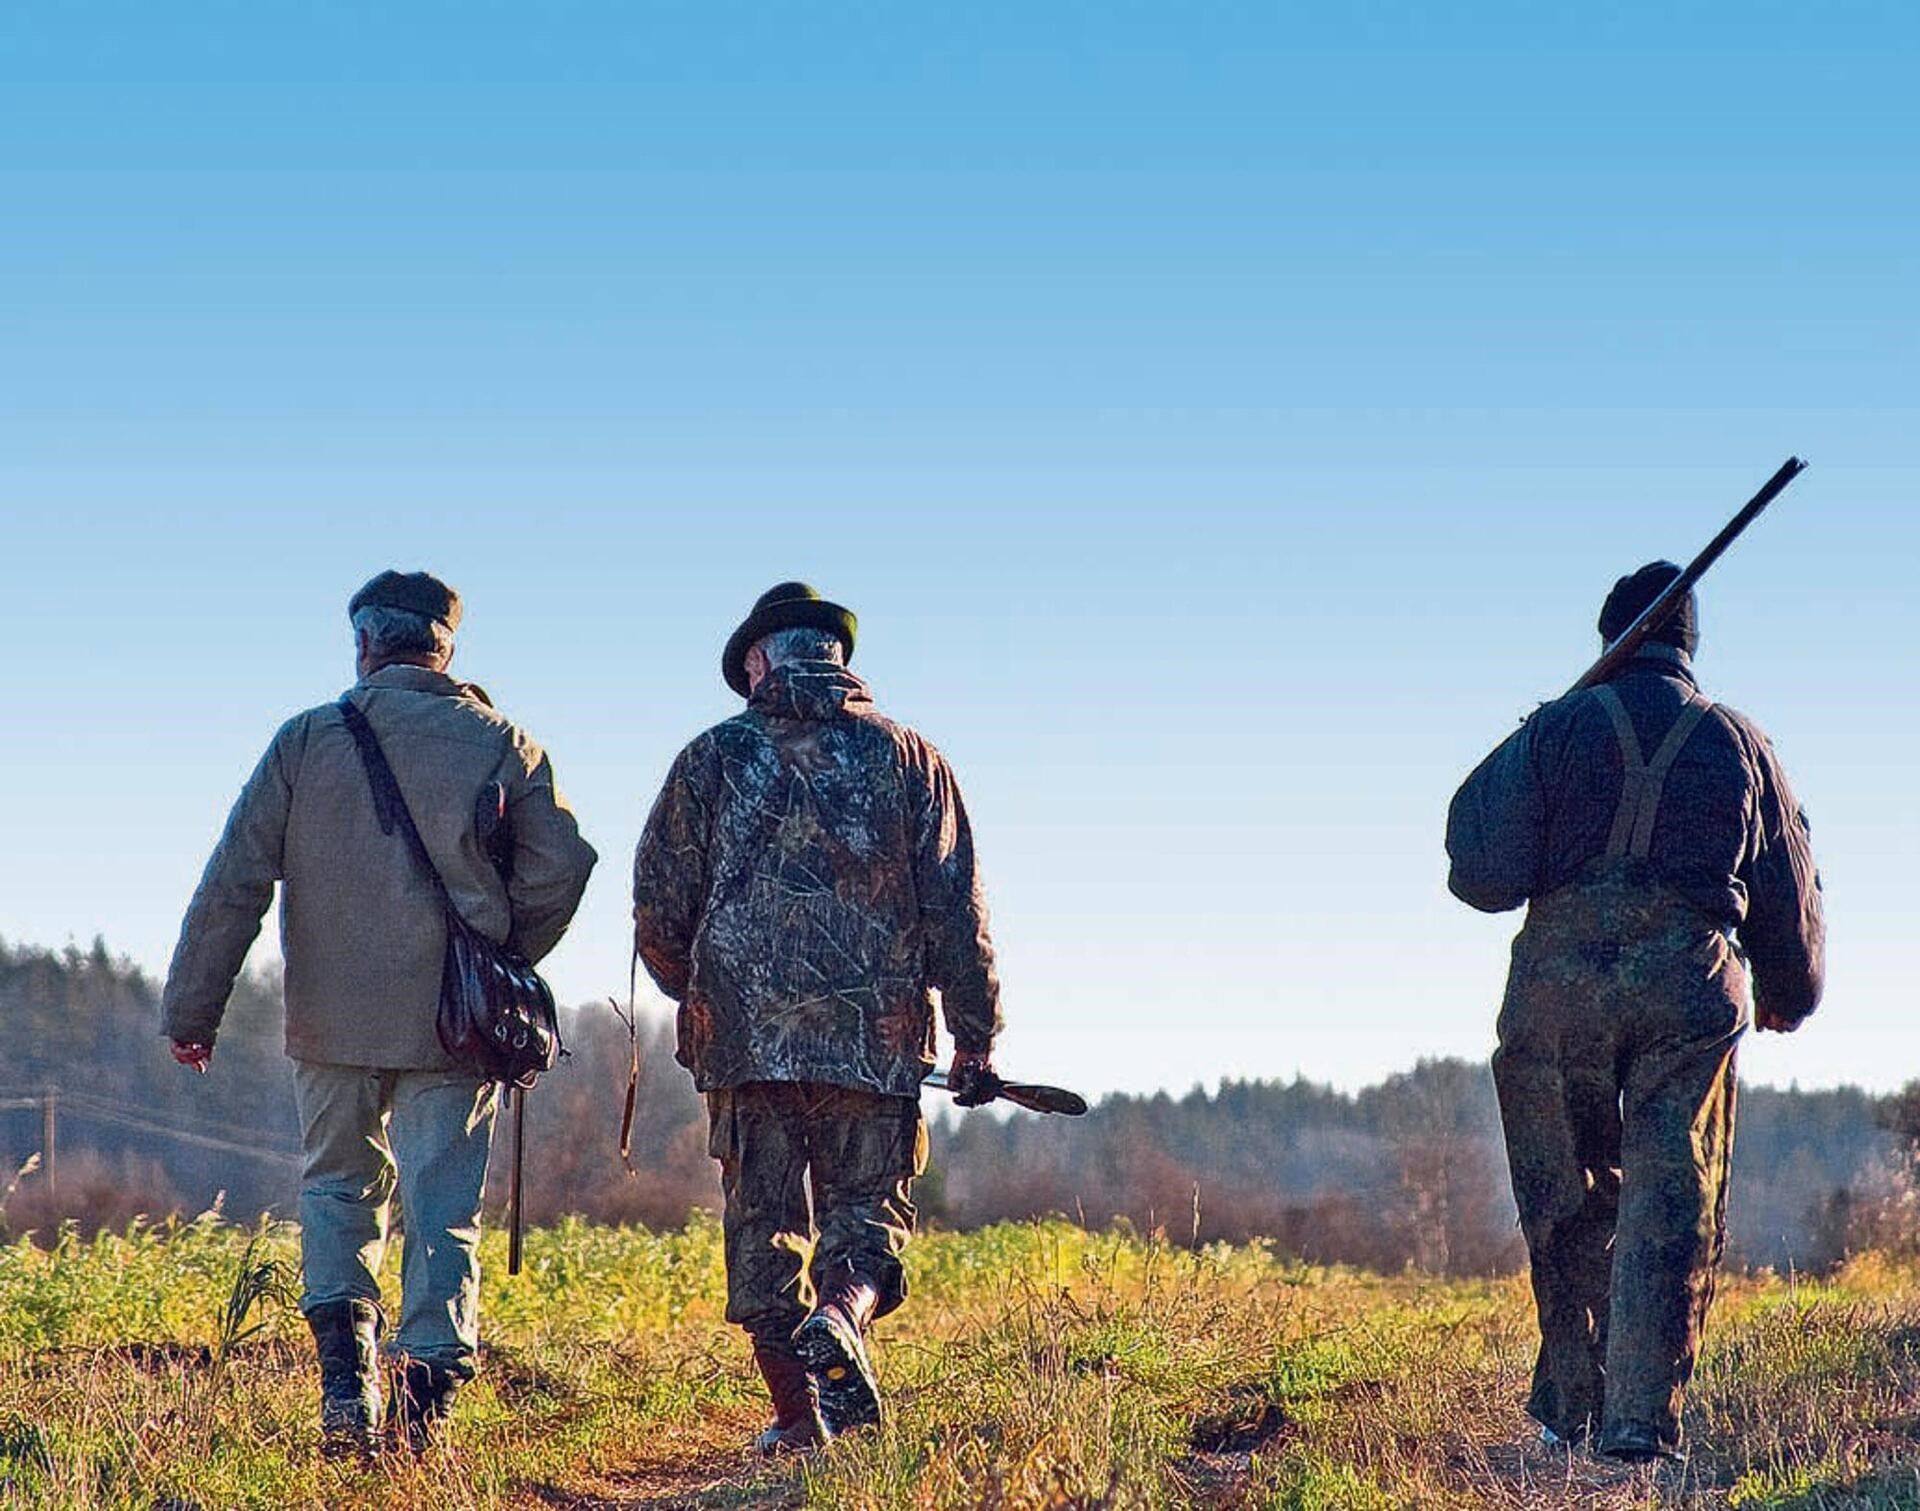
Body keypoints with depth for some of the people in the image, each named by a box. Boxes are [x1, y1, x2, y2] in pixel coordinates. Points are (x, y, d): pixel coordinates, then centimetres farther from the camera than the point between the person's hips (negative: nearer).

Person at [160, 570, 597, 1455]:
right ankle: (425, 1401, 2)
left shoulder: (306, 741, 0)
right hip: (455, 1027, 0)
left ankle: (344, 1383, 1)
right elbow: (559, 870, -3)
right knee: (443, 1210, 8)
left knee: (339, 1191, 16)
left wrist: (191, 1010, 2)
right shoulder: (500, 745, 2)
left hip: (334, 1018, 0)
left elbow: (234, 883, -2)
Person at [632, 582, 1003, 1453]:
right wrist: (976, 1037, 9)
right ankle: (840, 1320, -22)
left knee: (763, 1228, 9)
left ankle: (796, 1414, 4)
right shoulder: (906, 759, 6)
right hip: (877, 1041, 0)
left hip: (746, 1034, 0)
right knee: (868, 1216, 8)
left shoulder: (712, 760, 5)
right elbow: (957, 914, 3)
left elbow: (658, 915, 6)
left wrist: (700, 996, 24)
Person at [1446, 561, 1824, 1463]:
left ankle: (1568, 1405, 20)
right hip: (1689, 987, 0)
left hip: (1558, 982, 0)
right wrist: (1785, 999, 37)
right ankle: (1639, 1418, -10)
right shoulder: (1738, 745, 11)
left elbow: (1483, 873, -3)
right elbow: (1791, 897, 20)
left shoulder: (1556, 730, 4)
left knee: (1568, 1204, 14)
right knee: (1670, 1209, 0)